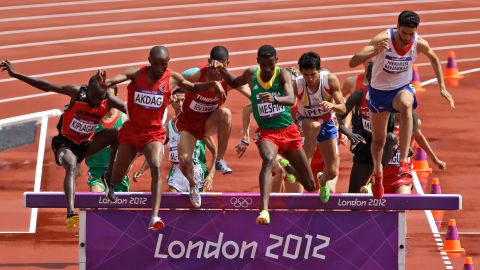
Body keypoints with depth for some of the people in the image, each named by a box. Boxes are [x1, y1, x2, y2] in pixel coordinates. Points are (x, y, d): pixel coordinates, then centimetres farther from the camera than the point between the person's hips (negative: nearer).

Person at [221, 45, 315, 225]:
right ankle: (264, 210, -49)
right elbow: (234, 83, 20)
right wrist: (223, 71, 1)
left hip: (288, 131, 1)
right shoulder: (251, 75, -3)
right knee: (268, 159, -38)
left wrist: (275, 99, -51)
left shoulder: (283, 75, -12)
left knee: (310, 186, 11)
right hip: (266, 132, -1)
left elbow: (291, 99, -30)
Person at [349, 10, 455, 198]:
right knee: (378, 140, 13)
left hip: (402, 89, 0)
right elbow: (353, 62, -35)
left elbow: (434, 59, 8)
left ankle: (404, 163, -44)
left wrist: (442, 87, 5)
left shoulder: (420, 45, -18)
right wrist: (374, 52, -52)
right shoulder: (383, 39, -28)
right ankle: (377, 173, 48)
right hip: (379, 91, 0)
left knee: (406, 105, -39)